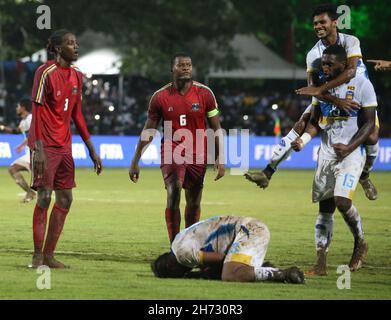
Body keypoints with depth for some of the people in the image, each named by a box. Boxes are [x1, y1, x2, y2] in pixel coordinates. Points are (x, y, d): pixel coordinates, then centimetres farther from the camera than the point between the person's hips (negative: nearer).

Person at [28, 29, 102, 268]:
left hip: (64, 146, 8)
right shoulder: (46, 72, -11)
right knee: (45, 197, -9)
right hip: (46, 146, -8)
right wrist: (38, 148, -22)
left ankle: (49, 255, 12)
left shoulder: (77, 76, 11)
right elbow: (37, 111, -15)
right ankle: (38, 256, -2)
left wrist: (92, 150, 16)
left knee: (65, 200, 6)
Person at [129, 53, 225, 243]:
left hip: (197, 156, 1)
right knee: (173, 198, -18)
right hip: (171, 154, -1)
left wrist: (220, 158, -6)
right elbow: (148, 132, 4)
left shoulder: (204, 94, -3)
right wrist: (135, 162, 3)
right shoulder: (160, 97, -3)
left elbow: (217, 129, 2)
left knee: (193, 203, 9)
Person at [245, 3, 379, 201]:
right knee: (299, 127, -14)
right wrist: (336, 101, -36)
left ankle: (365, 175, 13)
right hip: (328, 97, 2)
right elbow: (314, 88, -18)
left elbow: (350, 71, -32)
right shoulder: (313, 55, -10)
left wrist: (320, 89, -37)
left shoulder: (350, 42, -17)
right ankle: (267, 173, -17)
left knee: (372, 137, -19)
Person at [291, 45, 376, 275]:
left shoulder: (361, 84, -8)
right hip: (327, 152, 6)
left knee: (342, 200, -21)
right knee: (325, 207, 4)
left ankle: (360, 243, 6)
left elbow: (369, 124, -9)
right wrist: (304, 139, -4)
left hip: (351, 152, -6)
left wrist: (349, 148, -22)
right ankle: (321, 262, 5)